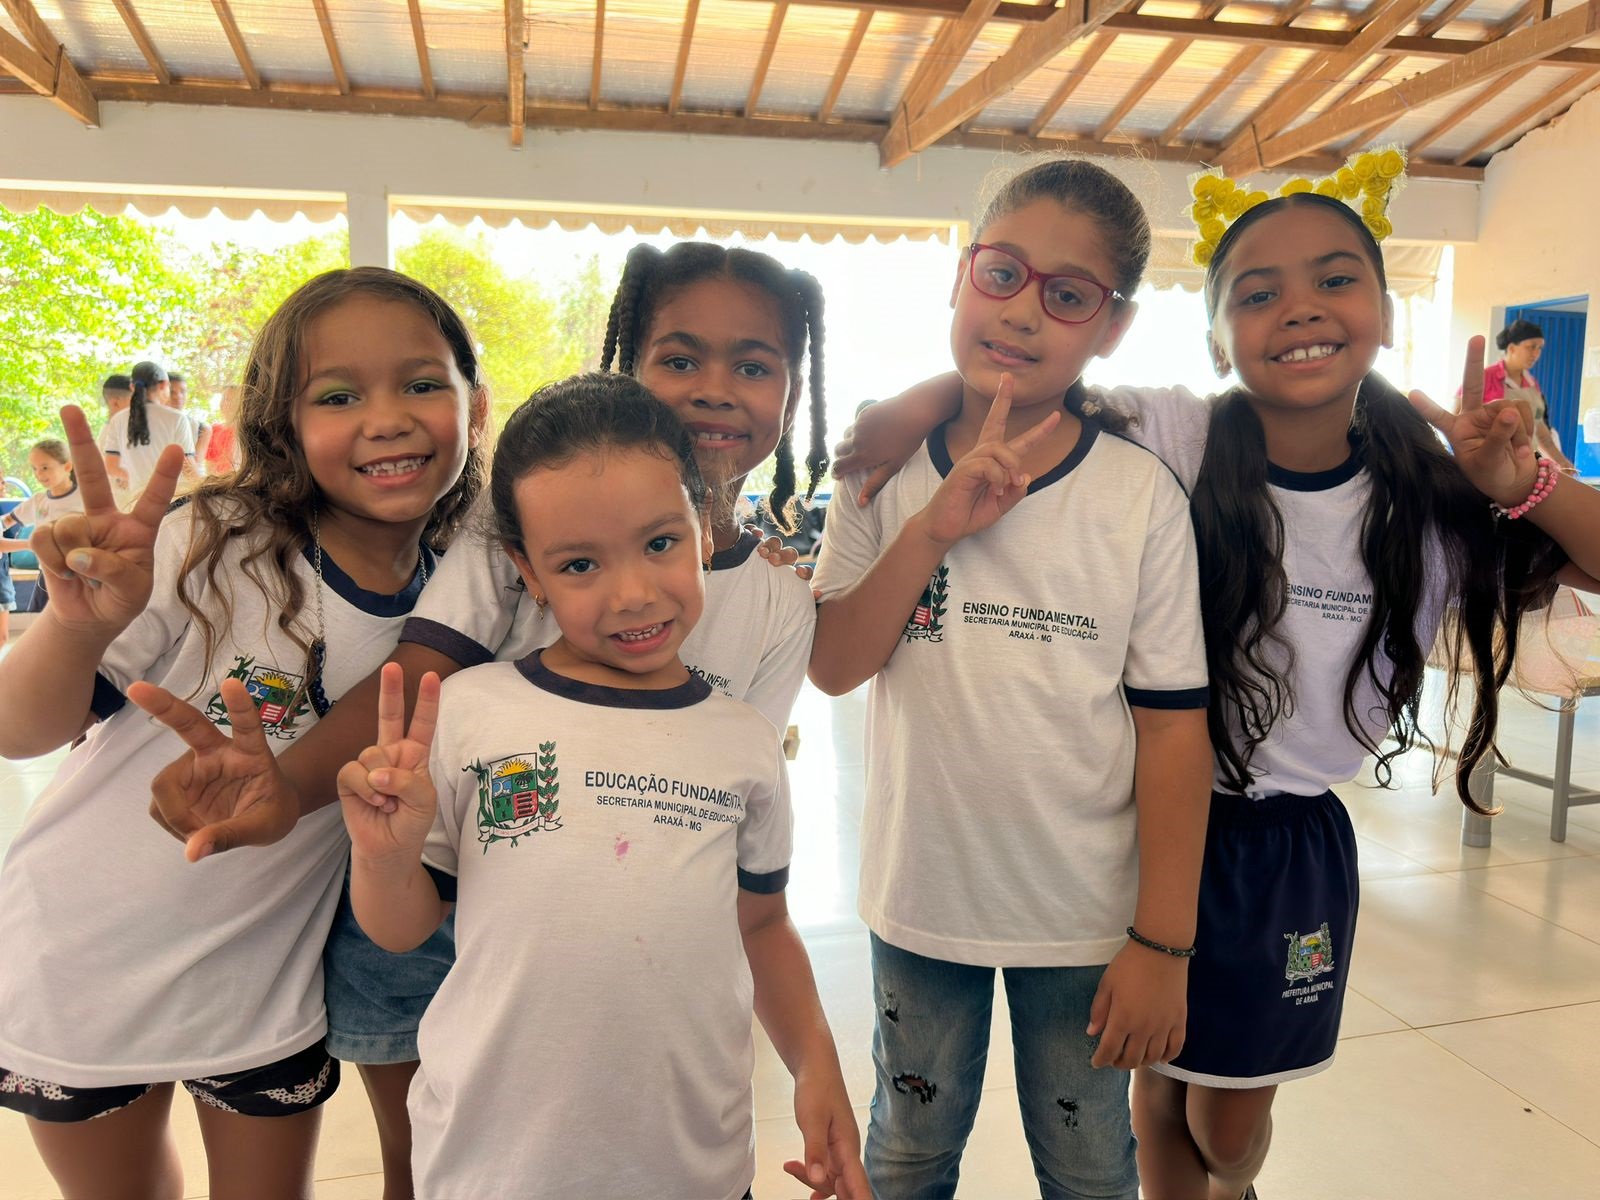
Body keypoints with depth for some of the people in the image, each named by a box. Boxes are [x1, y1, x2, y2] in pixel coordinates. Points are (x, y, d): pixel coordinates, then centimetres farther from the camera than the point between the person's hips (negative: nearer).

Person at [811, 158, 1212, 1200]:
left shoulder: (1142, 496, -11)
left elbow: (1173, 724, -9)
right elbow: (833, 666, -10)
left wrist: (1163, 941, -8)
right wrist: (933, 529, -24)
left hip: (1085, 914, -1)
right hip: (922, 891, 2)